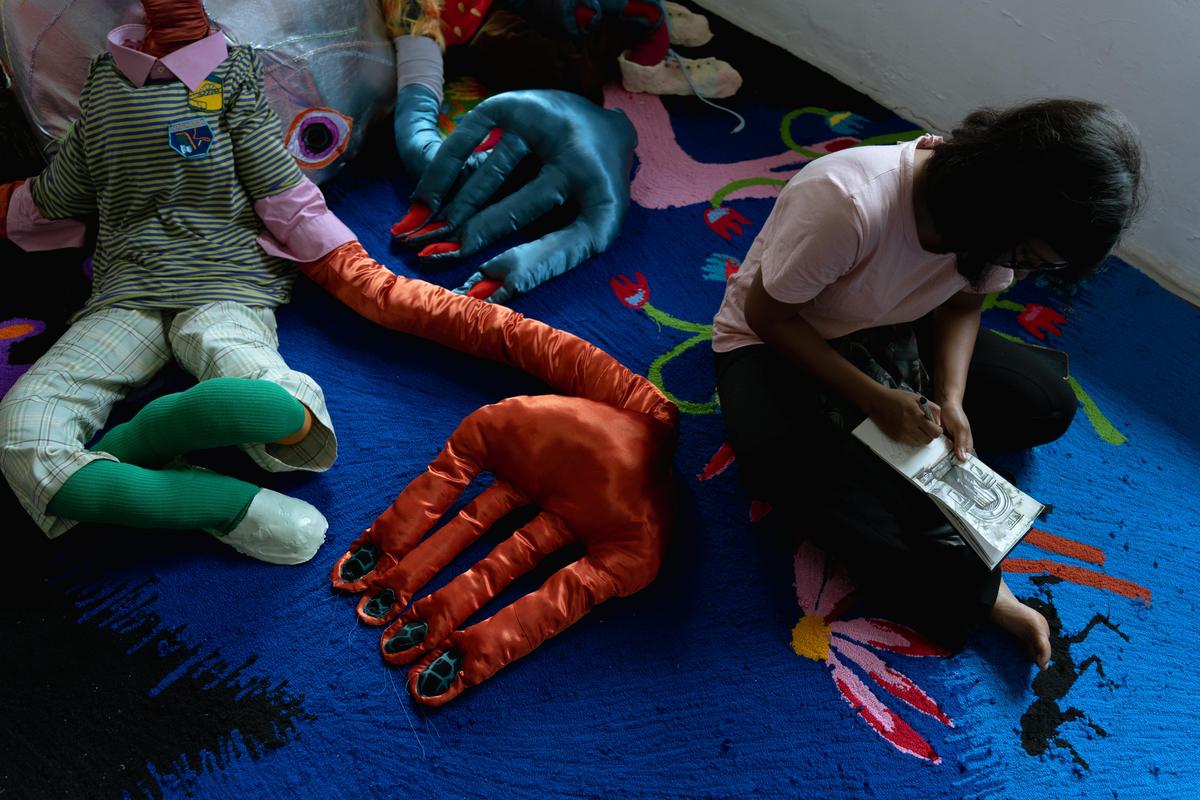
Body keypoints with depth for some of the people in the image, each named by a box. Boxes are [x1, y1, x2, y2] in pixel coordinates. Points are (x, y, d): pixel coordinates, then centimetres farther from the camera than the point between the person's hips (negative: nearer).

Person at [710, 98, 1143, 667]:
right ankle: (971, 591, -26)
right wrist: (874, 398, -28)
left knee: (1048, 403, -8)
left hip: (890, 333, 6)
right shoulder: (848, 203, -36)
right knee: (780, 456, -38)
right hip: (775, 342, -5)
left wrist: (950, 398, -18)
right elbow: (766, 315, -25)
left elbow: (962, 301, 0)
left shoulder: (989, 214, -17)